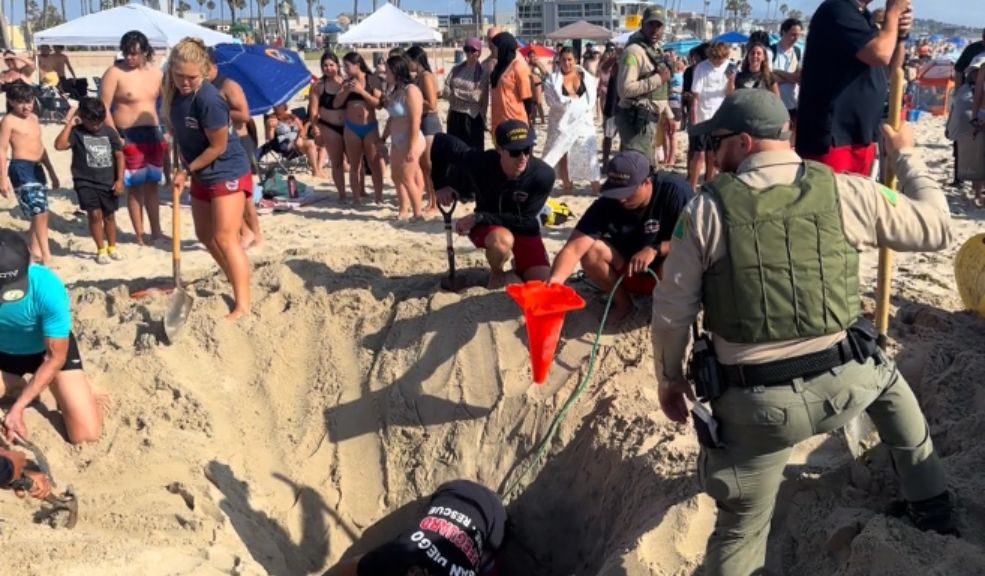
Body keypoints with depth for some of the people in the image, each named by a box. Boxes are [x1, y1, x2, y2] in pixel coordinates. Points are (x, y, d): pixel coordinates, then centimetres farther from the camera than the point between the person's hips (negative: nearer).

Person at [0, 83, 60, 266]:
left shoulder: (34, 118, 15)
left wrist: (51, 172, 25)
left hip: (37, 168, 8)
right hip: (21, 169, -8)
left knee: (40, 214, 12)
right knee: (39, 212, -15)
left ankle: (35, 251, 25)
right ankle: (46, 255, -13)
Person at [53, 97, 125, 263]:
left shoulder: (109, 132, 1)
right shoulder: (76, 132, -6)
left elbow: (119, 155, 3)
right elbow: (59, 145, -23)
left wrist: (120, 180, -2)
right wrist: (69, 124, -19)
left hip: (108, 182, 3)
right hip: (85, 182, -2)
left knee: (109, 215, 12)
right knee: (95, 214, -10)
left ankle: (112, 247, 28)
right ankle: (101, 250, 4)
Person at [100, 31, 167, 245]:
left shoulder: (156, 73, 7)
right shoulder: (114, 73, -8)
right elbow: (104, 108, -10)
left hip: (154, 134, 5)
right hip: (129, 137, -5)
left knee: (152, 184, 12)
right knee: (135, 187, 2)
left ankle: (156, 231, 20)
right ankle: (139, 234, 10)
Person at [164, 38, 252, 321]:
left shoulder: (208, 99, -27)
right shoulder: (174, 91, -2)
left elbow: (219, 146, -21)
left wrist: (187, 171, -12)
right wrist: (185, 168, 4)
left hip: (228, 172, -9)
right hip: (202, 174, 9)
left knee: (225, 237, -13)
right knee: (205, 234, 17)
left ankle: (243, 305, -10)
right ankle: (235, 278, 36)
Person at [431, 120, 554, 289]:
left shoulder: (543, 175, -29)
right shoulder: (480, 163, -29)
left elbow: (525, 220, -24)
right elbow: (441, 142, -15)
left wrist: (479, 217, -29)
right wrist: (441, 185, -12)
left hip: (524, 229, 2)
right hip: (488, 225, -1)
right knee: (502, 240, -38)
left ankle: (519, 264, 26)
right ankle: (497, 273, -1)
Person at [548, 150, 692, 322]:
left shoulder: (676, 191, -25)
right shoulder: (606, 204, -22)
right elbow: (573, 249, -31)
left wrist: (655, 249, -35)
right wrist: (554, 281, -49)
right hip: (628, 274, 2)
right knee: (591, 251, -25)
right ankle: (622, 303, 0)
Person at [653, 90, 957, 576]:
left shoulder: (707, 208, -7)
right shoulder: (845, 192, -2)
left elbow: (672, 310, -2)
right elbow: (936, 227, 11)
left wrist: (669, 378, 15)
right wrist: (906, 155, 27)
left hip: (756, 404, -2)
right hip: (844, 381, 3)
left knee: (740, 529, 15)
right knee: (886, 375, 38)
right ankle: (931, 506, 47)